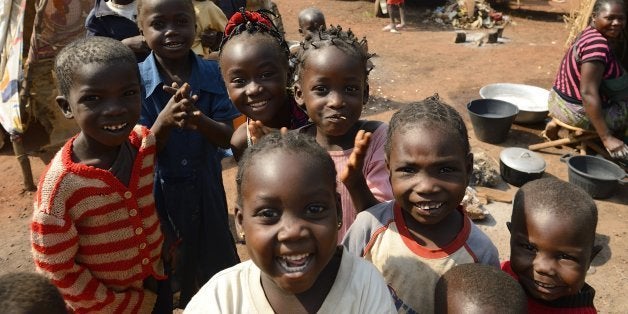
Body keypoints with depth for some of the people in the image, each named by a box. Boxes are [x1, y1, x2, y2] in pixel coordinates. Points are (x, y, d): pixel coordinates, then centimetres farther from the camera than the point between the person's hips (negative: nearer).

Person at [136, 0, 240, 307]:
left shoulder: (211, 72, -9)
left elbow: (226, 138, -12)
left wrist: (200, 120, -33)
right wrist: (166, 119, -35)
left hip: (206, 188, 2)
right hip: (159, 192, -1)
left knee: (215, 265, 19)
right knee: (165, 268, 18)